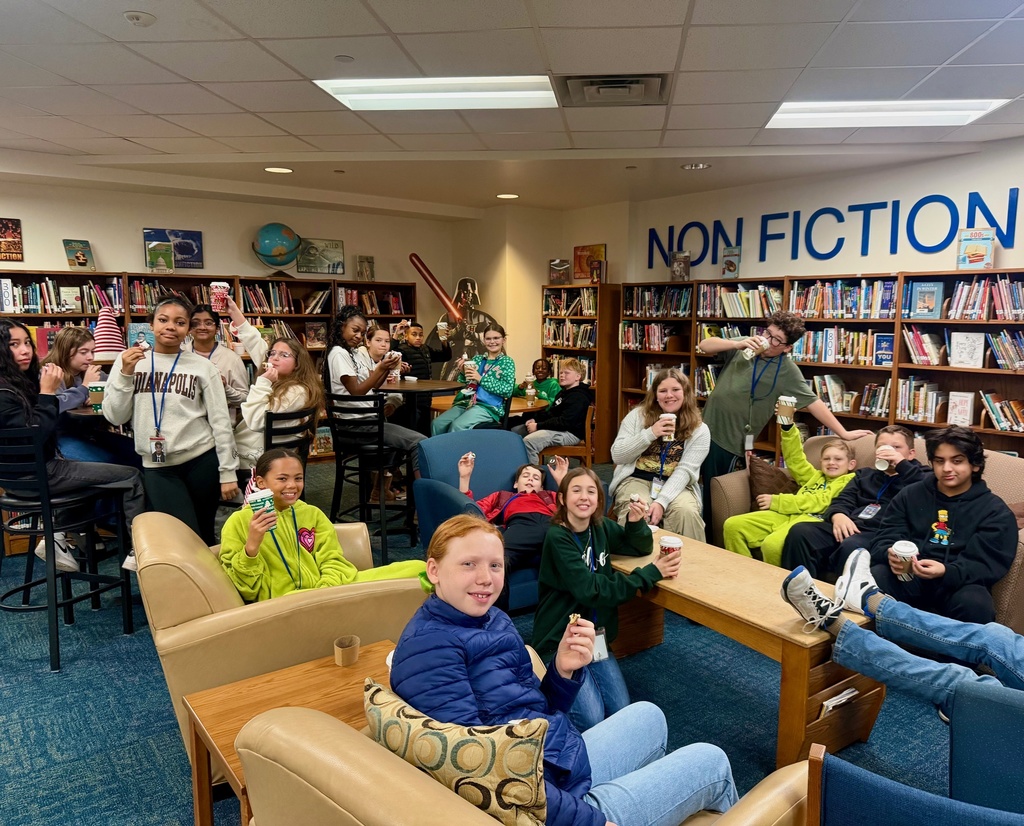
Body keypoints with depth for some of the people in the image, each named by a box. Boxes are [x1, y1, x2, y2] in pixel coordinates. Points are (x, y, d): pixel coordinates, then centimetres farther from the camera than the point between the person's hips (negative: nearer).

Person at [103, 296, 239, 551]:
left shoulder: (203, 366, -1)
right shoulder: (128, 361, 4)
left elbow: (221, 421, 0)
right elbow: (115, 417, 0)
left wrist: (228, 471, -3)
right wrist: (125, 374, -11)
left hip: (202, 460, 0)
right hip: (156, 467, 1)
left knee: (204, 535, 12)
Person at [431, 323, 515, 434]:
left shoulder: (507, 362, 6)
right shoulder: (477, 359, 20)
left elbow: (507, 390, -8)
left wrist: (481, 379, -10)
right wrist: (462, 372, 0)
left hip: (489, 407, -5)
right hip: (465, 403, 5)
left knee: (457, 426, -31)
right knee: (437, 424, -20)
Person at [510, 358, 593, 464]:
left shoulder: (579, 398, -16)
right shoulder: (564, 392, 18)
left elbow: (565, 422, -25)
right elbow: (550, 412, 23)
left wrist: (538, 426, -21)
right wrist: (535, 419, 3)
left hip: (570, 433, -11)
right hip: (558, 427, 11)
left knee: (529, 441, -32)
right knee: (515, 431, 12)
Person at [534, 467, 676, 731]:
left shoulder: (601, 528, 2)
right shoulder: (557, 538, -18)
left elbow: (642, 548, 12)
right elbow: (589, 590, -25)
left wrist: (636, 522, -12)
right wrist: (650, 574, -23)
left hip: (597, 637, 6)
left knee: (622, 713, -5)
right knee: (591, 719, -16)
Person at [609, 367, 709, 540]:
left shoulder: (699, 430, 3)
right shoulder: (637, 415, 4)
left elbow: (685, 471, -8)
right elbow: (617, 456, -2)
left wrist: (661, 501, -24)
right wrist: (650, 433, -14)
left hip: (675, 486, 1)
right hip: (636, 480, -1)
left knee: (686, 512, -31)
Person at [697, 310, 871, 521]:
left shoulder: (787, 372, -12)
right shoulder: (744, 346, 1)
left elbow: (813, 402, -12)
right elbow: (704, 346, -6)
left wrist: (843, 433, -14)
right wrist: (737, 344, -21)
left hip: (729, 440, -5)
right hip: (707, 426, 6)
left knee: (712, 494, 0)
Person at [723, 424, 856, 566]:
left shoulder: (848, 481, 9)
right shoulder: (815, 476, 32)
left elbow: (821, 503, -3)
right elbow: (794, 458, 27)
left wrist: (776, 501, -4)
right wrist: (788, 427, 13)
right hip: (788, 515, 8)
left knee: (772, 544, -39)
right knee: (732, 525, -10)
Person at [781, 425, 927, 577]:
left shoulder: (916, 477, 19)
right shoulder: (864, 474, 33)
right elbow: (843, 501, 17)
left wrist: (902, 464, -4)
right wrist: (838, 515, -6)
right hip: (851, 528, 5)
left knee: (851, 546, -41)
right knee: (800, 531, -25)